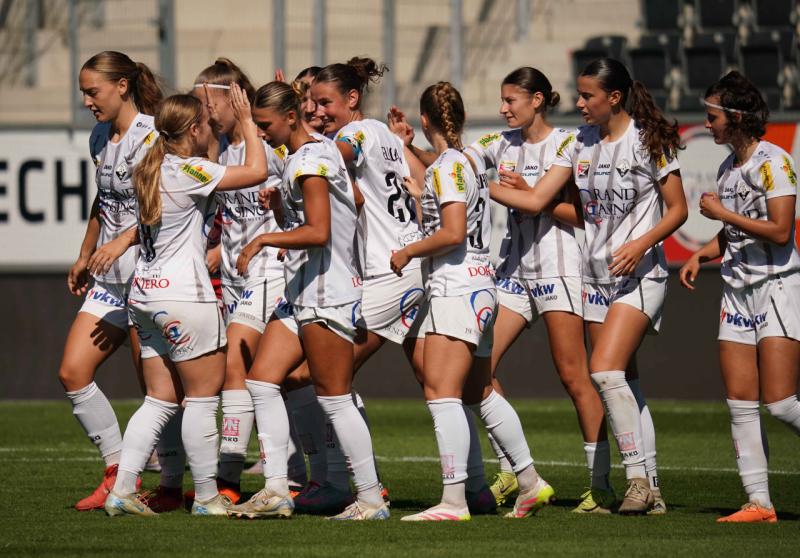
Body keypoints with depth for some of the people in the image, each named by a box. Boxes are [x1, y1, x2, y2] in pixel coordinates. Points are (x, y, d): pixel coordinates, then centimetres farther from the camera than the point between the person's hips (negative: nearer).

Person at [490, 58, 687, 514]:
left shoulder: (649, 141, -9)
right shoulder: (581, 142, 8)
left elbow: (678, 209, -6)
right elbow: (536, 200, 6)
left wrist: (641, 244, -20)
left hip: (639, 273, -7)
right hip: (596, 274, 7)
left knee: (605, 369, -20)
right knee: (623, 383, 5)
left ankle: (639, 478, -14)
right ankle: (651, 490, 9)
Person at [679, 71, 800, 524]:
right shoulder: (728, 167, 14)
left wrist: (722, 213, -12)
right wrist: (702, 255, 7)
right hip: (738, 291, 8)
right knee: (741, 403, -1)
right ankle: (759, 503, -1)